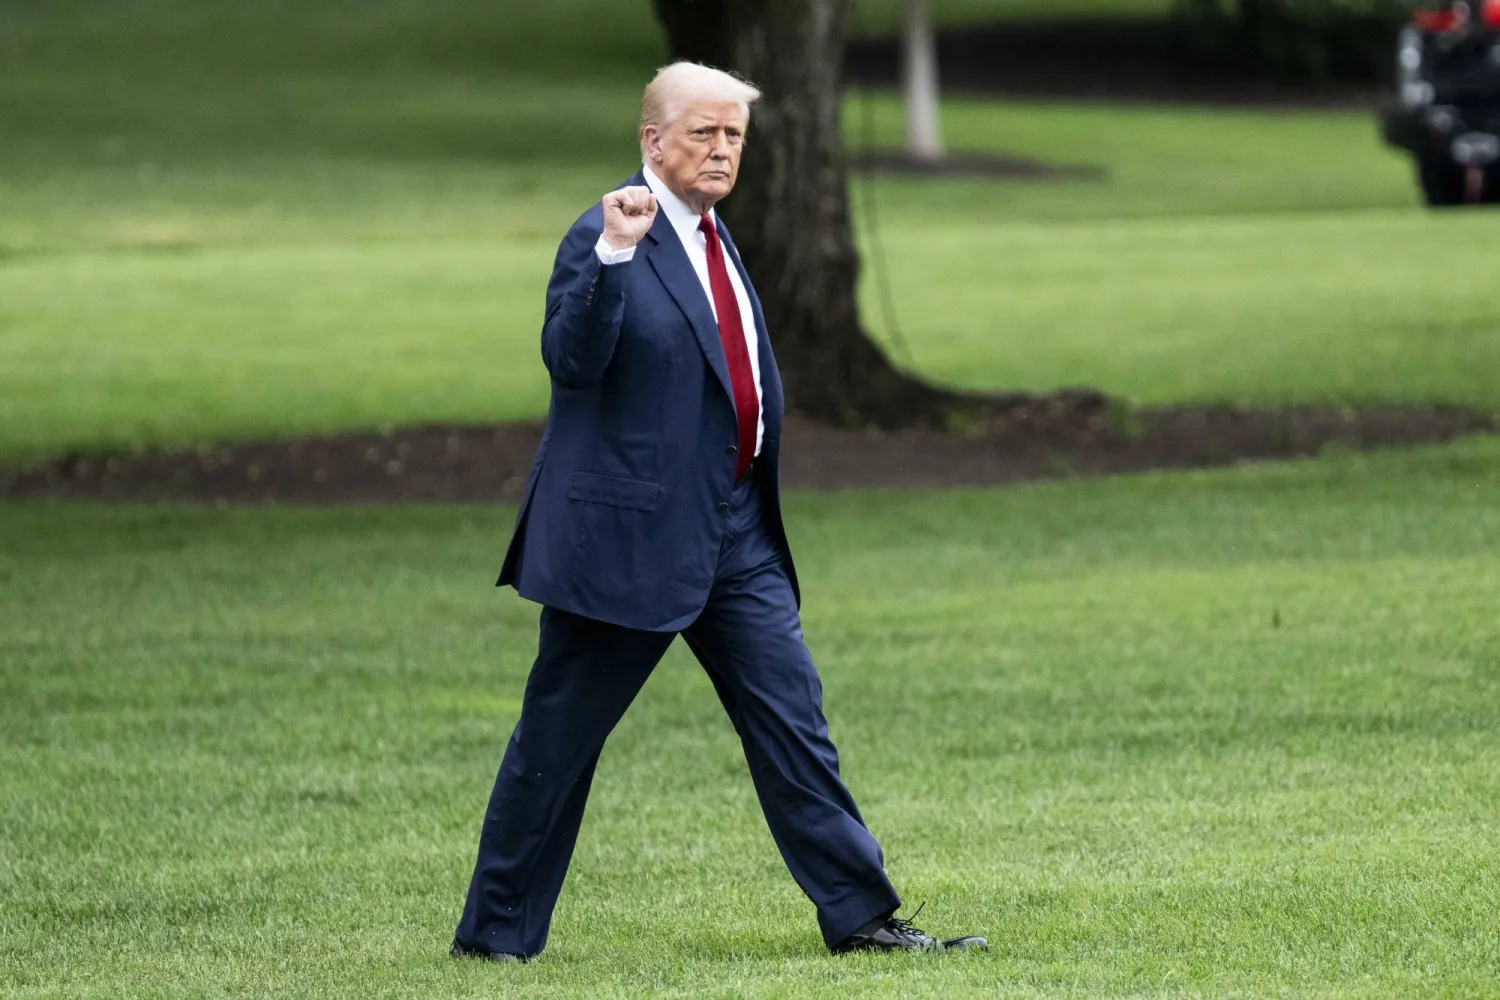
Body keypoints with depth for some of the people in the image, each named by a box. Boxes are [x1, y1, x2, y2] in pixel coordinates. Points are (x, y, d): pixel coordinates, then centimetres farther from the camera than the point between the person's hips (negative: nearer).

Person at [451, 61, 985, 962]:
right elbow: (571, 360, -28)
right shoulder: (606, 237, -13)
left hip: (735, 531, 8)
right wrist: (613, 253, -38)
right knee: (557, 741, 2)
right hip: (629, 534, -8)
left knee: (792, 717, 2)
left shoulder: (711, 237, 14)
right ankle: (495, 934, 11)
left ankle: (860, 914, 4)